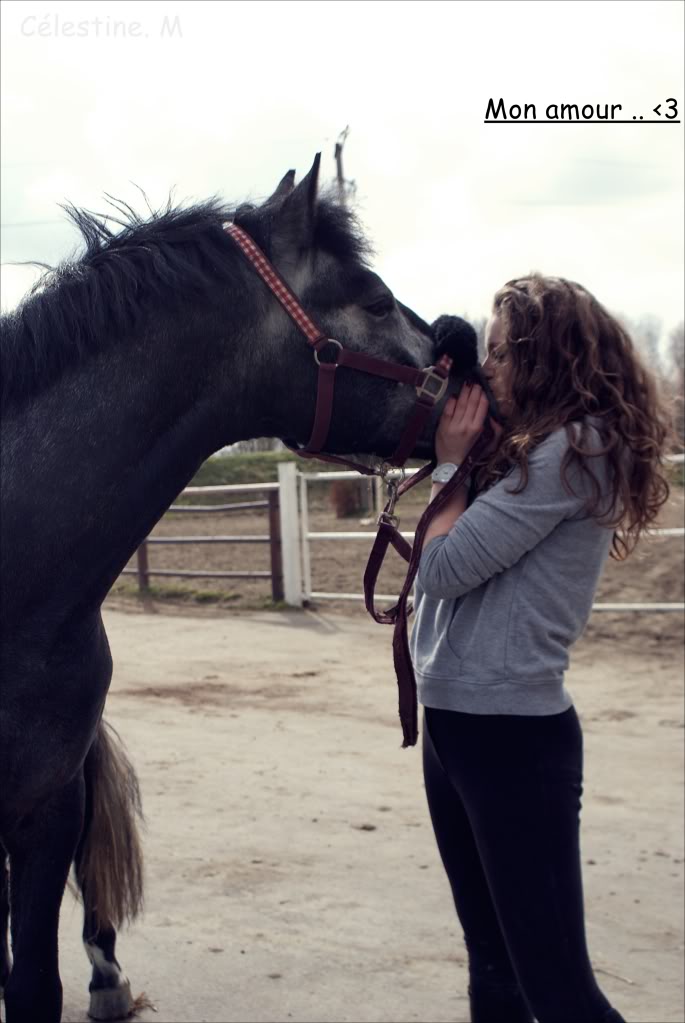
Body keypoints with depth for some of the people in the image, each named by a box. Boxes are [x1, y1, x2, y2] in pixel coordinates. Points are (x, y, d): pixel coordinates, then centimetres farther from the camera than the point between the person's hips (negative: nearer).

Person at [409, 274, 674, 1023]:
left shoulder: (570, 450, -16)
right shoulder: (534, 451, 14)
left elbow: (442, 568, -17)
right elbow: (453, 561, 12)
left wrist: (453, 464, -3)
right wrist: (464, 461, 4)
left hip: (510, 735, -10)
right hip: (454, 722, 10)